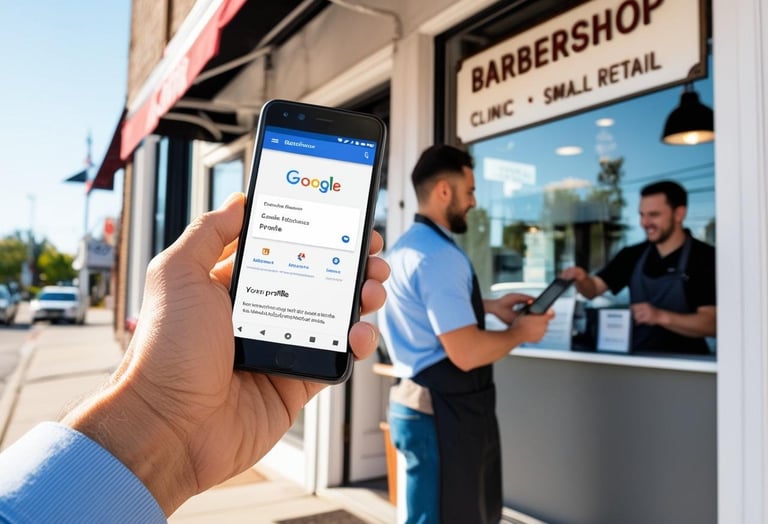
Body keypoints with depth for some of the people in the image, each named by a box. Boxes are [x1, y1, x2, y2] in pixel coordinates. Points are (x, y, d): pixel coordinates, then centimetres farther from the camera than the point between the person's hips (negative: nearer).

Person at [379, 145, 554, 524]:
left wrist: (488, 306, 19)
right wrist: (520, 331, -9)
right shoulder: (438, 255, -23)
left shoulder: (406, 247, 10)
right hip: (443, 412, -11)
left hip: (420, 401, 11)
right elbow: (467, 353, -26)